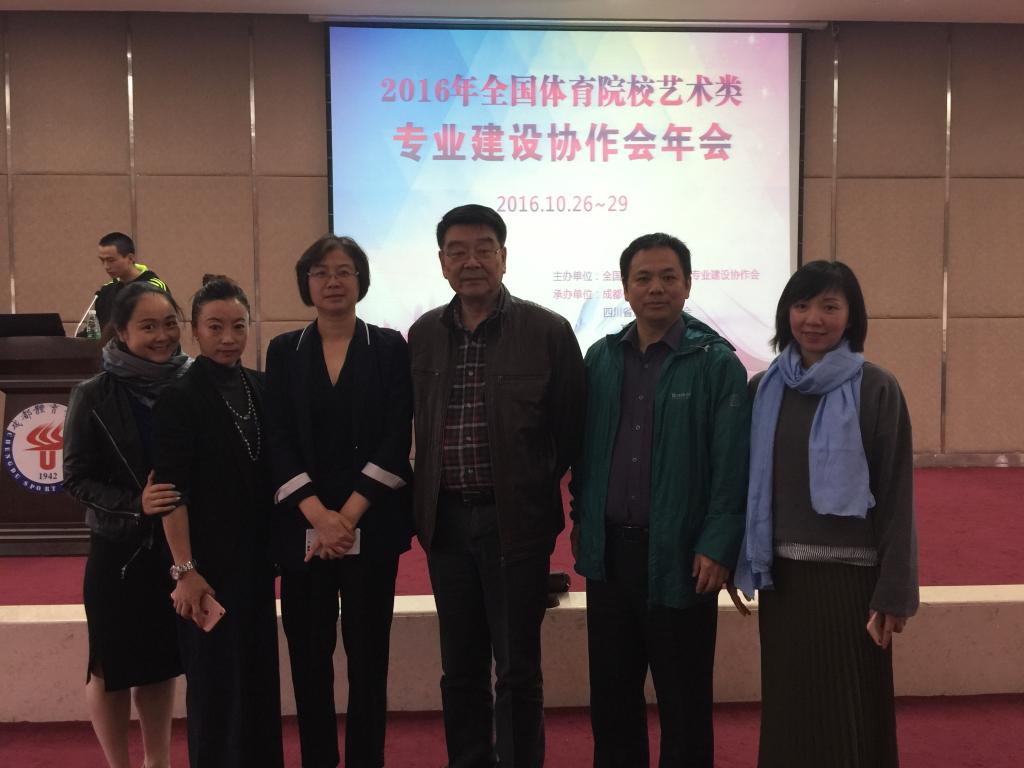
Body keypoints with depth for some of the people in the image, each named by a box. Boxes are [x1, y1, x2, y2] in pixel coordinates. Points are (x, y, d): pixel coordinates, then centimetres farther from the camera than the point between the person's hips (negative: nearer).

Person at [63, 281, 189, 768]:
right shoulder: (94, 396, -10)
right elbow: (76, 478, -10)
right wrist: (134, 504, -23)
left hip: (179, 548, 3)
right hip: (118, 551, -2)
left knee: (161, 663, 16)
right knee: (112, 667, 11)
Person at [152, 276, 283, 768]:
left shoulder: (259, 389, 5)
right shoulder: (179, 398, -10)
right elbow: (171, 491, -14)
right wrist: (184, 570, -17)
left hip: (255, 555, 5)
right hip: (210, 560, -5)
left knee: (260, 673, 13)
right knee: (215, 678, 5)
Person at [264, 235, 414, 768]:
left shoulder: (390, 348, 3)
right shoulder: (284, 351, 8)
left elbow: (397, 440, -4)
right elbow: (277, 441, 1)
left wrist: (349, 515, -11)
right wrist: (318, 514, -11)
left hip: (371, 524, -1)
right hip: (303, 525, 2)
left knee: (368, 650, 3)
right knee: (308, 651, 5)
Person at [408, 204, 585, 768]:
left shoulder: (547, 331, -6)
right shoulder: (423, 334, 6)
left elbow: (571, 429, -2)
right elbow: (418, 426, 12)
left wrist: (534, 491, 1)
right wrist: (425, 505, 6)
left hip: (515, 520, -4)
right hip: (446, 520, 4)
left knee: (517, 670, 5)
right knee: (460, 669, 14)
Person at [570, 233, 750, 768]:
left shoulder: (716, 362, -7)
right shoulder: (600, 358, 7)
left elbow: (732, 463, -10)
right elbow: (585, 448, 11)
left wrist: (718, 546, -15)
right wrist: (582, 521, 9)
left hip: (679, 555, -4)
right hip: (609, 549, 4)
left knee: (684, 700, 9)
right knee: (610, 693, 16)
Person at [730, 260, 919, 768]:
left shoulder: (876, 390, -6)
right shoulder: (763, 390, 4)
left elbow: (897, 496, -8)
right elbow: (749, 484, 9)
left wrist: (894, 592, -11)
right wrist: (739, 564, 6)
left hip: (850, 574, -3)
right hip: (781, 575, 4)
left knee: (851, 711, 5)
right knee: (788, 708, 13)